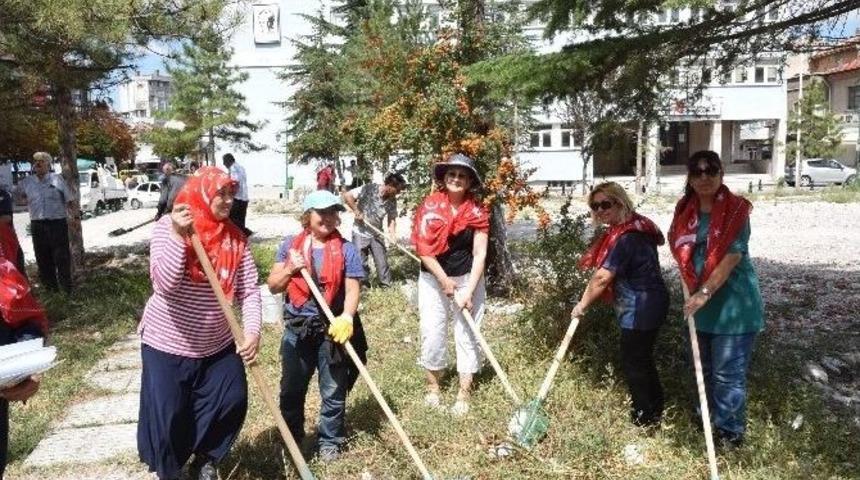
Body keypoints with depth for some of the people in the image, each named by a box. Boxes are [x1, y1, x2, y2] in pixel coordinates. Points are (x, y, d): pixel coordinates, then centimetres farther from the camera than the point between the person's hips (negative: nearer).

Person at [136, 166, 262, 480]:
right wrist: (178, 235, -33)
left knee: (232, 402, 7)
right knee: (167, 415, 7)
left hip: (217, 345, 3)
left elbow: (249, 290, -8)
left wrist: (253, 330, -23)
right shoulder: (168, 226, -13)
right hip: (167, 344, -3)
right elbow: (165, 284, -25)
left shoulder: (235, 238, -5)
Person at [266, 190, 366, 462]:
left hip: (333, 329, -2)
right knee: (291, 389, 16)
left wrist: (346, 317, -27)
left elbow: (352, 289, -9)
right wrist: (290, 269, -14)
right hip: (297, 328, 2)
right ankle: (291, 438, 37)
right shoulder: (291, 245, 3)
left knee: (333, 391, 10)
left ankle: (330, 441, 29)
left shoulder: (346, 250, -4)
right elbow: (273, 286, 5)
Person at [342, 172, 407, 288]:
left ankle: (387, 286, 18)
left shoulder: (392, 200, -7)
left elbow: (392, 219, 1)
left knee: (382, 262, 5)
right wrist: (357, 211, -20)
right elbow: (347, 195, -17)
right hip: (360, 233, -4)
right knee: (360, 263, 3)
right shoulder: (369, 189, -21)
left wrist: (392, 233, -16)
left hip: (377, 234, 4)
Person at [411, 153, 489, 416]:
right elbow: (423, 248, -11)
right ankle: (433, 384, 24)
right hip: (433, 278, 0)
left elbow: (480, 254, -11)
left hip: (468, 278, 0)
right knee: (431, 332, 3)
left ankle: (464, 394, 13)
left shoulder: (477, 211, -9)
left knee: (467, 334, 3)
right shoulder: (429, 206, -10)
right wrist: (444, 280, -15)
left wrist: (468, 291, -18)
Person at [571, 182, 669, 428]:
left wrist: (583, 304, -12)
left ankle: (645, 419, 20)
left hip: (640, 309, -10)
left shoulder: (625, 237, -24)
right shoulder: (633, 227, 8)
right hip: (645, 305, 10)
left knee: (633, 363, 4)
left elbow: (602, 277, -25)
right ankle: (654, 410, 39)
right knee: (641, 359, 22)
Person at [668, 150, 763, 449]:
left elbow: (732, 257, -21)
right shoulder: (685, 211, 2)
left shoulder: (736, 210, -15)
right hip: (700, 303, 6)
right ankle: (708, 421, 38)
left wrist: (705, 293, -25)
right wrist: (693, 291, 2)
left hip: (733, 304, -6)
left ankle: (730, 431, 17)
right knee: (705, 369, 20)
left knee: (728, 373, 1)